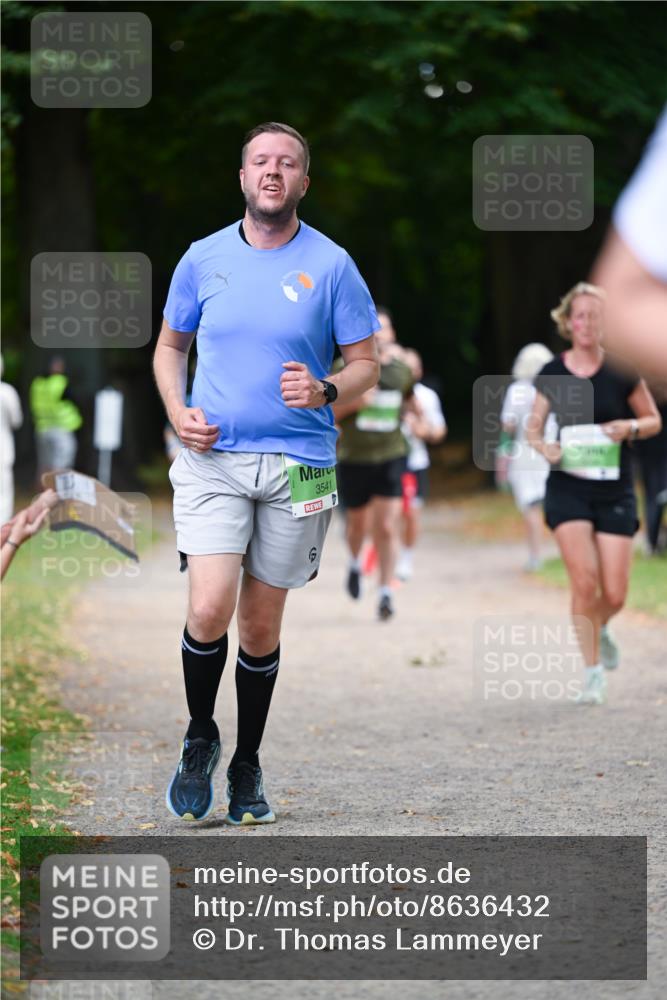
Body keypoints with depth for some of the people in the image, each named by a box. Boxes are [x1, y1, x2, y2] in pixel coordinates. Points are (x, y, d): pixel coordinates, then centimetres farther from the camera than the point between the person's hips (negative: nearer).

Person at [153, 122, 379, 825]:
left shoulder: (331, 266, 0)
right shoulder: (203, 259, 6)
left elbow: (365, 365, 4)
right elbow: (170, 345, 18)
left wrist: (325, 390, -18)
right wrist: (178, 411, 0)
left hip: (297, 468, 0)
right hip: (211, 458, 0)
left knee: (261, 624, 6)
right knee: (209, 611, -15)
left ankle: (247, 767, 23)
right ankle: (199, 738, 10)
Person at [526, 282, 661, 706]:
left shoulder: (621, 371, -2)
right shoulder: (552, 374, 1)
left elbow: (654, 420, 7)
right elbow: (533, 428, 11)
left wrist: (631, 427, -14)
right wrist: (543, 446, -10)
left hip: (615, 490, 0)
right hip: (568, 488, 0)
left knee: (615, 594, -2)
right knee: (585, 582, -13)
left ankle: (599, 629, 34)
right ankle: (594, 671, 2)